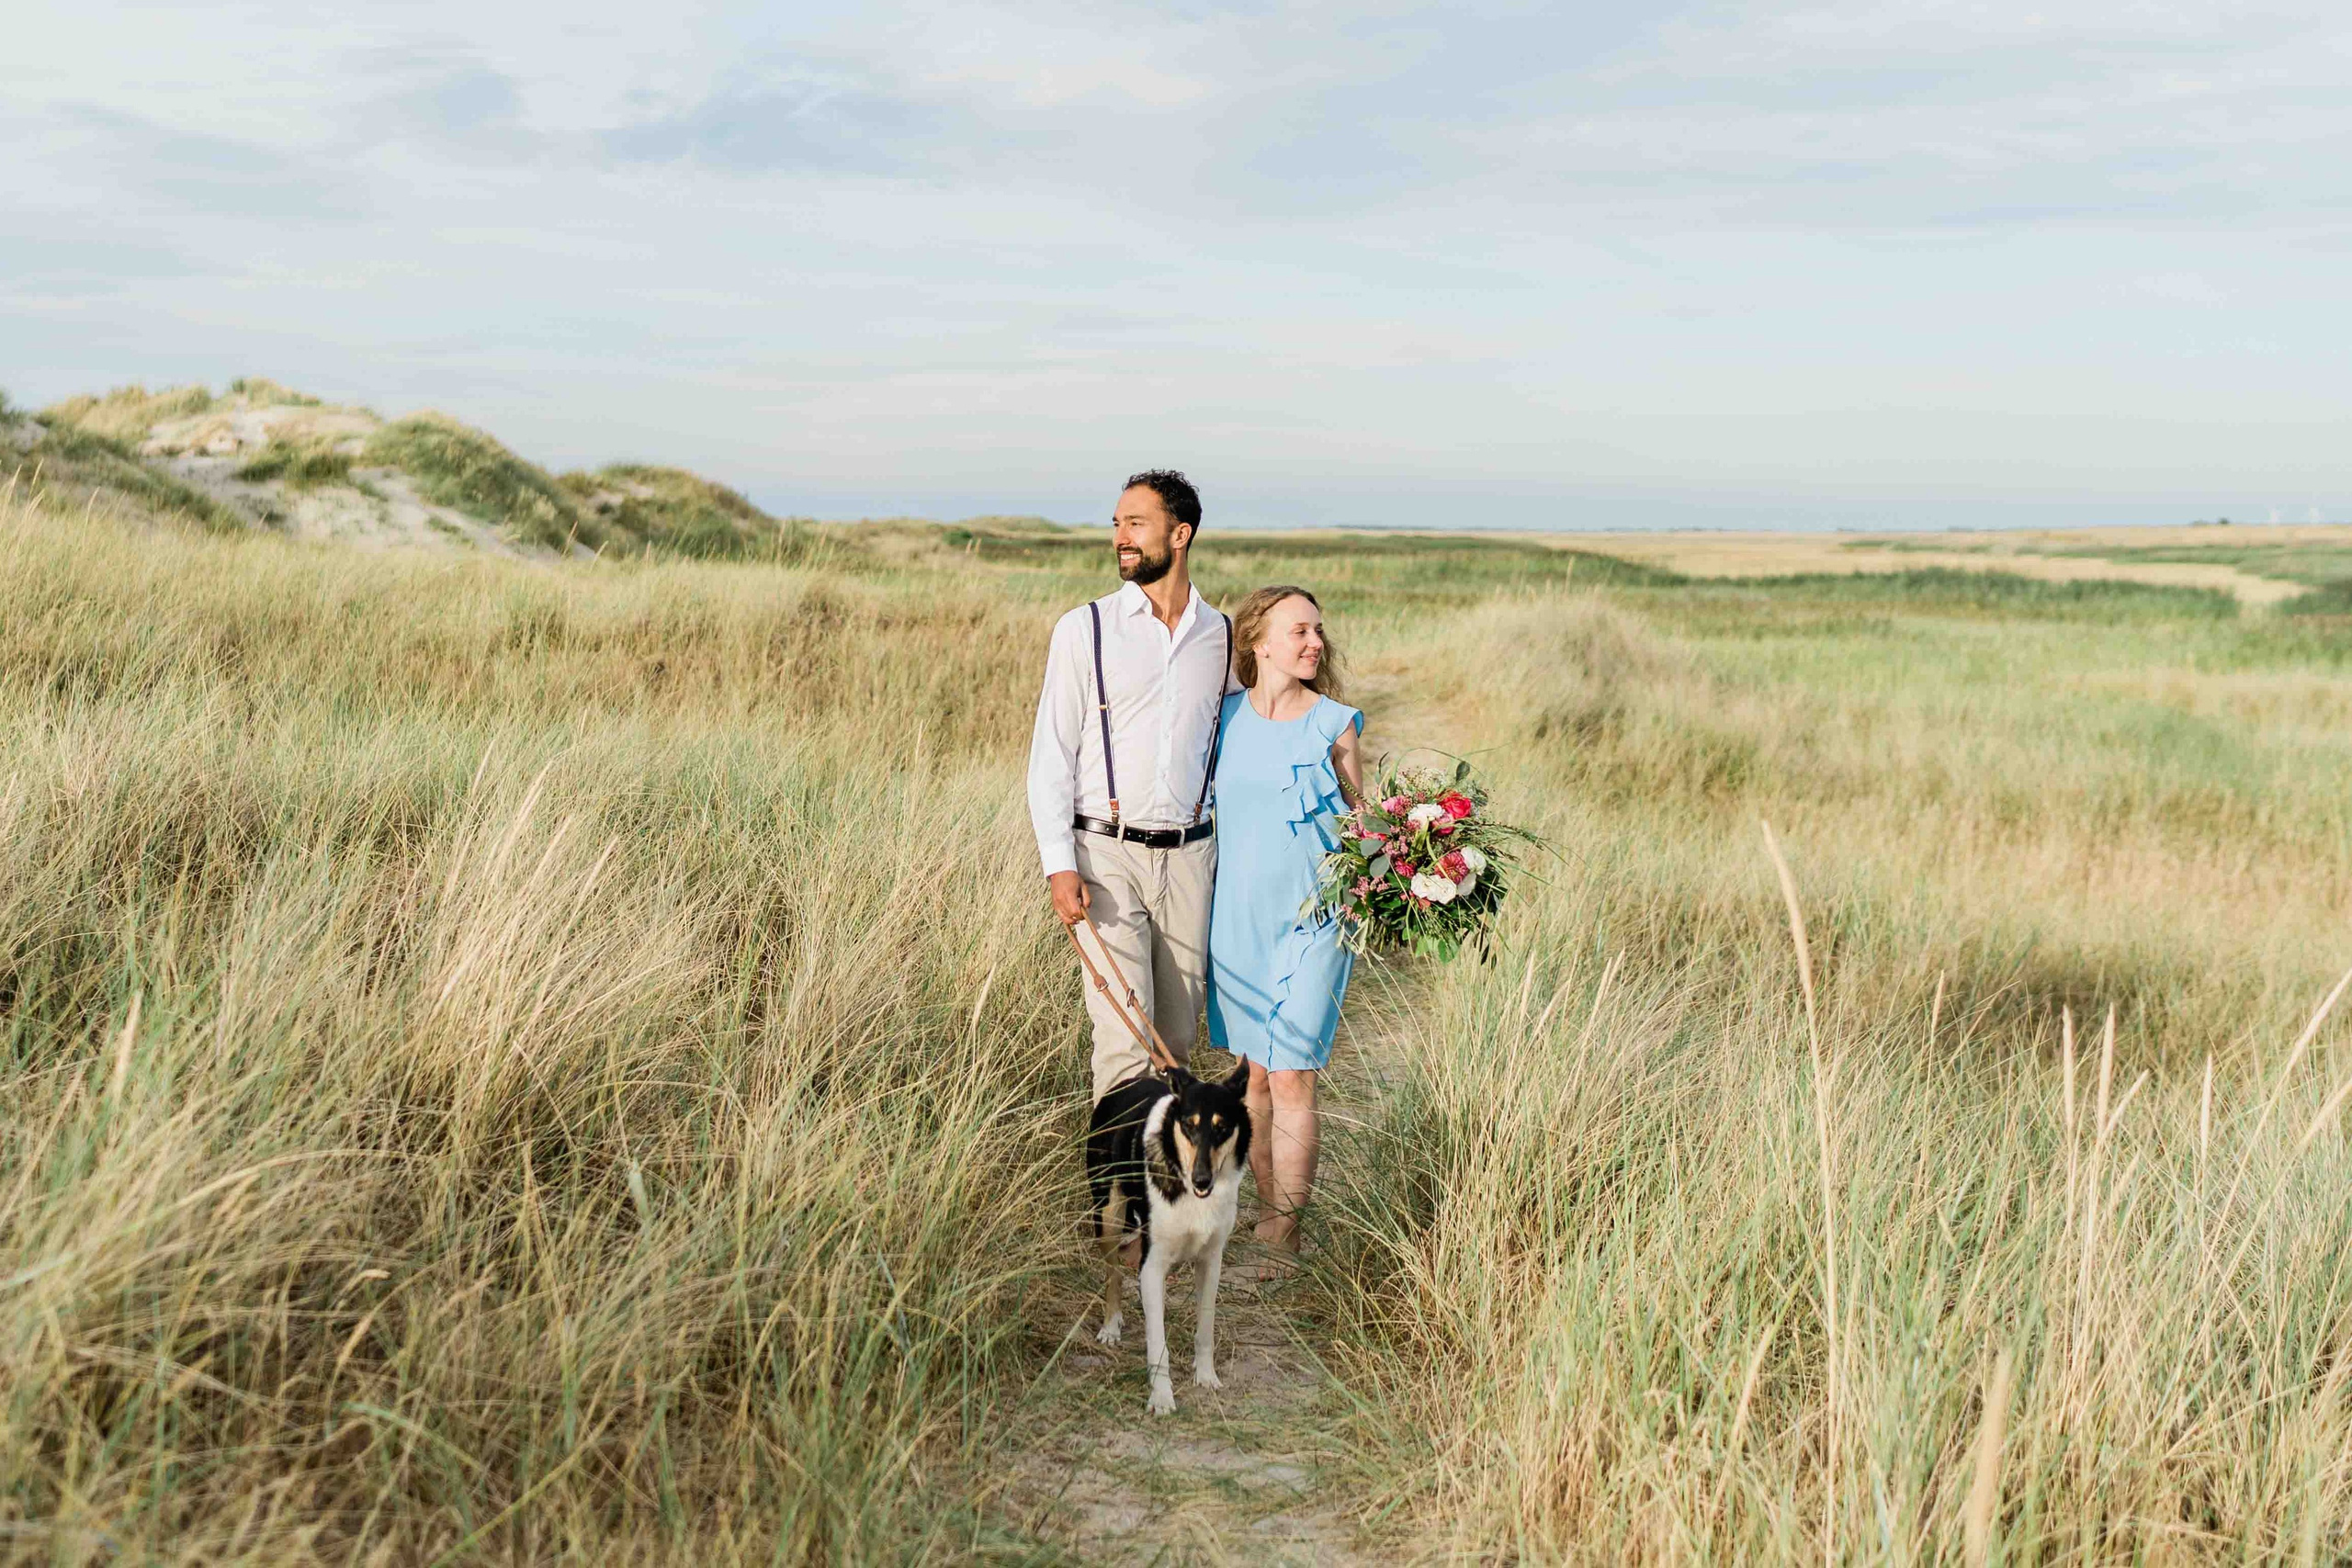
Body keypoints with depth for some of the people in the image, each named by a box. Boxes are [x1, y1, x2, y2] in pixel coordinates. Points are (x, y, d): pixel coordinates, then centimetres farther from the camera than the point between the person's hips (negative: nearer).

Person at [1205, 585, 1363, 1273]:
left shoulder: (1335, 725, -2)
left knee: (1291, 1080, -4)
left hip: (1309, 921, -3)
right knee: (1255, 1075, 11)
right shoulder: (1224, 718, 4)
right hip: (1238, 919, 3)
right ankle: (1266, 1211, 26)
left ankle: (1284, 1240, 6)